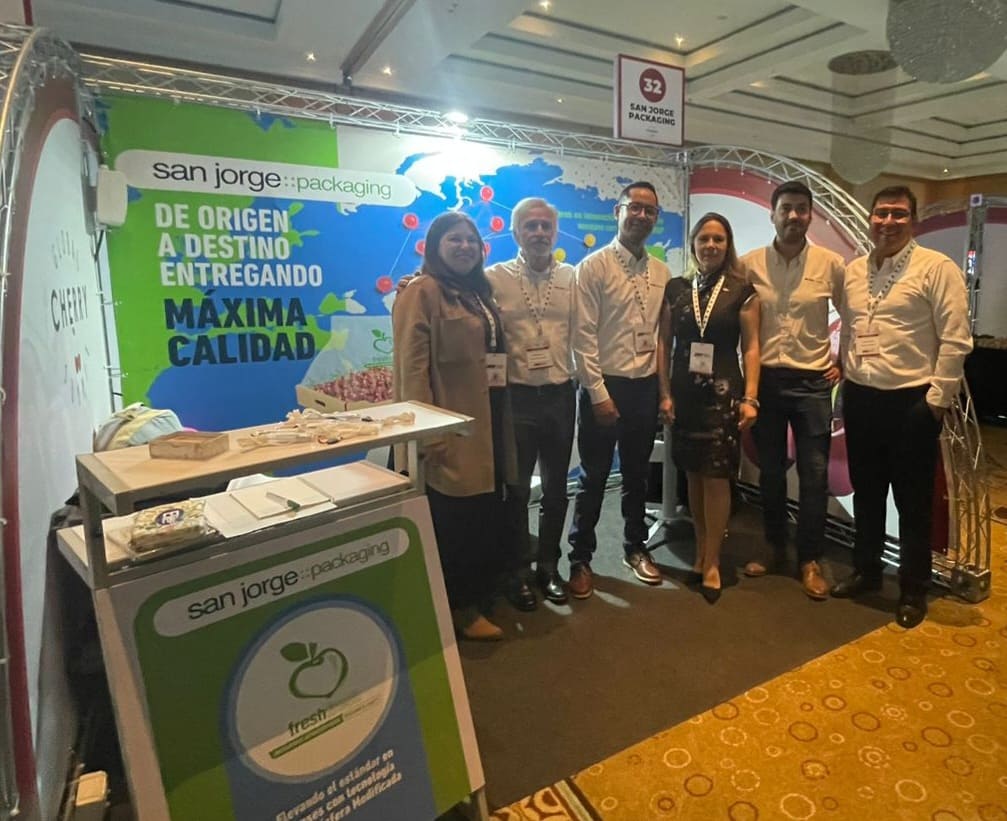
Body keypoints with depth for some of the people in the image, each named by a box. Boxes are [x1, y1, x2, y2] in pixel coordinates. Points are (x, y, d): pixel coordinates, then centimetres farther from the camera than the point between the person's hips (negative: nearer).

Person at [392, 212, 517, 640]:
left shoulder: (480, 292, 17)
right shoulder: (421, 292, -9)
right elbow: (412, 368, -16)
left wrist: (502, 423, 17)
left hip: (489, 426, 9)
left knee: (488, 518, 15)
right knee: (453, 522, 2)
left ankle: (477, 598, 32)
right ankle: (458, 609, 19)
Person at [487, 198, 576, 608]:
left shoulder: (572, 277, 4)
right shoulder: (495, 277, -4)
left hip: (560, 395, 3)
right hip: (517, 397, -3)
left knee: (556, 488, 14)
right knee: (517, 490, 9)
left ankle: (548, 566, 32)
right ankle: (518, 572, 26)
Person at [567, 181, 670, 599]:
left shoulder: (661, 272, 9)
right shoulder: (594, 266, -8)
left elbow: (664, 332, 11)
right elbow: (583, 336, -13)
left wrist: (664, 385, 6)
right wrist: (598, 392, -16)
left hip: (645, 386, 5)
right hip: (605, 386, -5)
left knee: (637, 474, 17)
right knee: (593, 478, 5)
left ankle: (635, 548, 35)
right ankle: (580, 559, 20)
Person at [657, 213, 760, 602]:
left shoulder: (742, 291, 1)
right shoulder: (675, 288, 6)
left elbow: (751, 347, -2)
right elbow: (664, 343, 5)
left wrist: (750, 398, -10)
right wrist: (665, 392, -1)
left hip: (723, 394, -2)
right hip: (684, 393, 2)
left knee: (717, 477, -2)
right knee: (693, 474, 10)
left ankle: (712, 562, 12)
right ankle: (701, 549, 26)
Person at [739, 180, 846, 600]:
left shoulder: (831, 264, -2)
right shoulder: (749, 264, -2)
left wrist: (843, 361, 6)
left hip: (813, 381, -1)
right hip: (765, 379, 1)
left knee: (814, 475, 4)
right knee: (770, 471, 11)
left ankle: (810, 559, 19)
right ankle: (775, 546, 29)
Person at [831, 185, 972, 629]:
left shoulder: (937, 268, -8)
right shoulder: (853, 271, 9)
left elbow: (955, 339, -11)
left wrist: (937, 397, -12)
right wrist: (845, 377, 11)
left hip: (911, 401, -5)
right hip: (860, 398, 5)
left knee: (913, 501, 7)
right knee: (866, 492, 17)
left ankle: (913, 590, 23)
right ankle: (865, 570, 34)